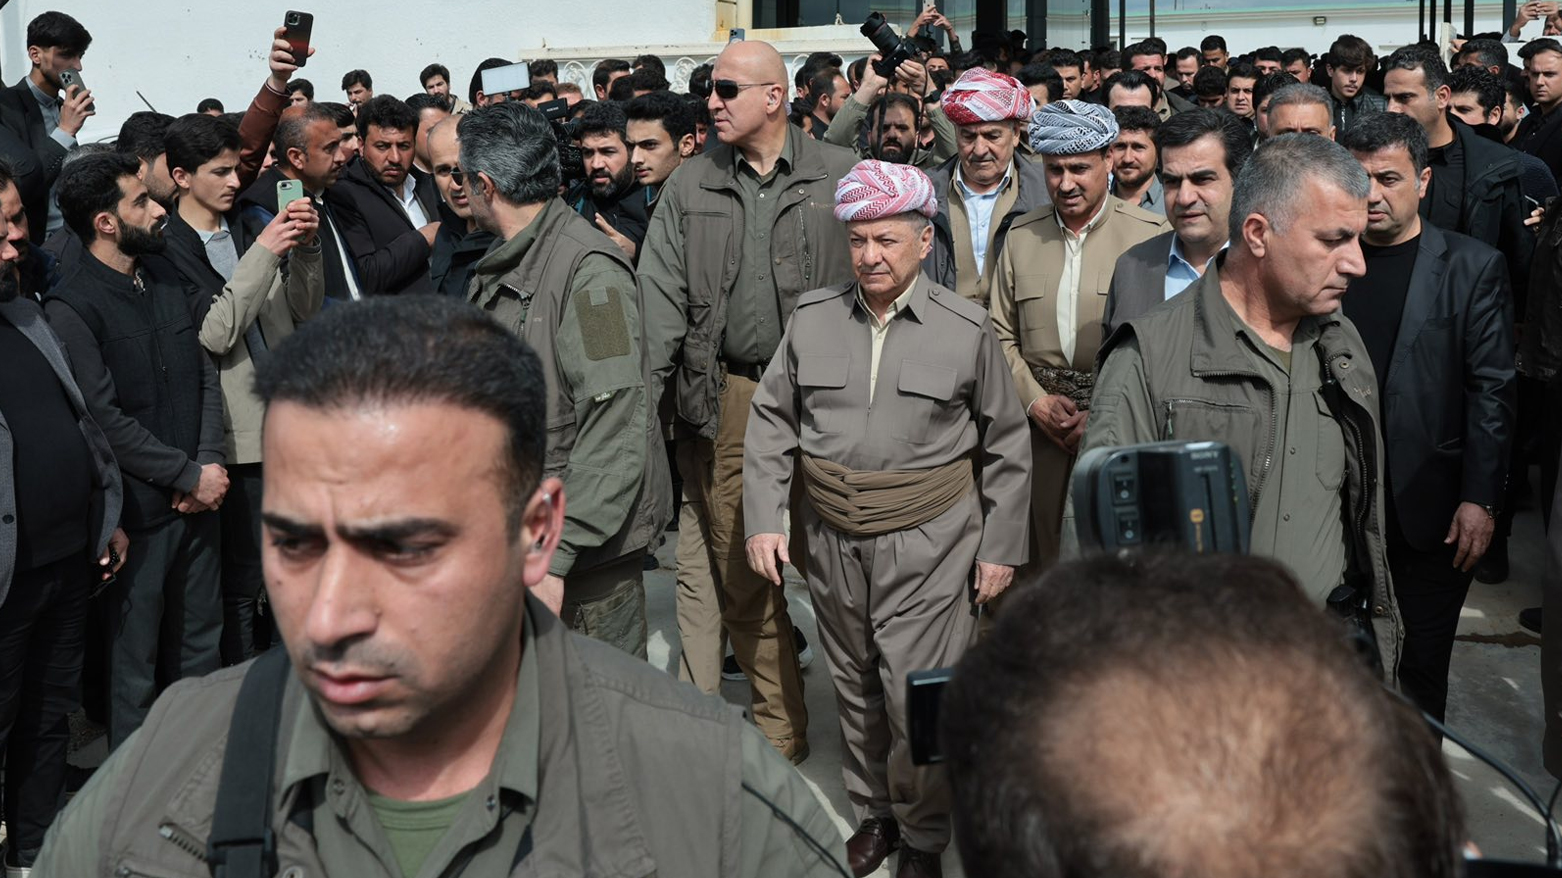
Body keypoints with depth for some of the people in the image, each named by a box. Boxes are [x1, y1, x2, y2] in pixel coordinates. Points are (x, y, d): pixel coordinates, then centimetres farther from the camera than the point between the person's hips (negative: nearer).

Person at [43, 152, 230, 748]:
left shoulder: (167, 291, 12)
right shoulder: (71, 308, -12)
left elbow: (206, 378, 10)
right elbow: (106, 421, -17)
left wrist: (210, 462, -6)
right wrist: (190, 476, -14)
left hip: (196, 500, 7)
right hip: (138, 514, -7)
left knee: (200, 645, 16)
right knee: (133, 661, 5)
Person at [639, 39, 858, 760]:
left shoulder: (840, 176, 1)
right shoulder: (690, 186, 9)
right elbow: (662, 293, 3)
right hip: (724, 398, 3)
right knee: (741, 575, 7)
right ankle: (781, 733, 21)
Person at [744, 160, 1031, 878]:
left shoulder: (966, 329, -4)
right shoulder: (812, 319, 2)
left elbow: (1006, 448, 3)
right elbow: (770, 423, 8)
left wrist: (1000, 548, 1)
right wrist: (763, 520, 0)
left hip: (927, 545, -3)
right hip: (832, 541, 3)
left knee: (917, 698, -3)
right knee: (855, 687, 15)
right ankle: (873, 812, 35)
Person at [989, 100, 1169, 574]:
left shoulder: (1151, 233, -4)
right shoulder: (1022, 234, 10)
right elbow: (1001, 335, 12)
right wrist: (1035, 401, -2)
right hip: (1041, 424, 3)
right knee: (1045, 558, 6)